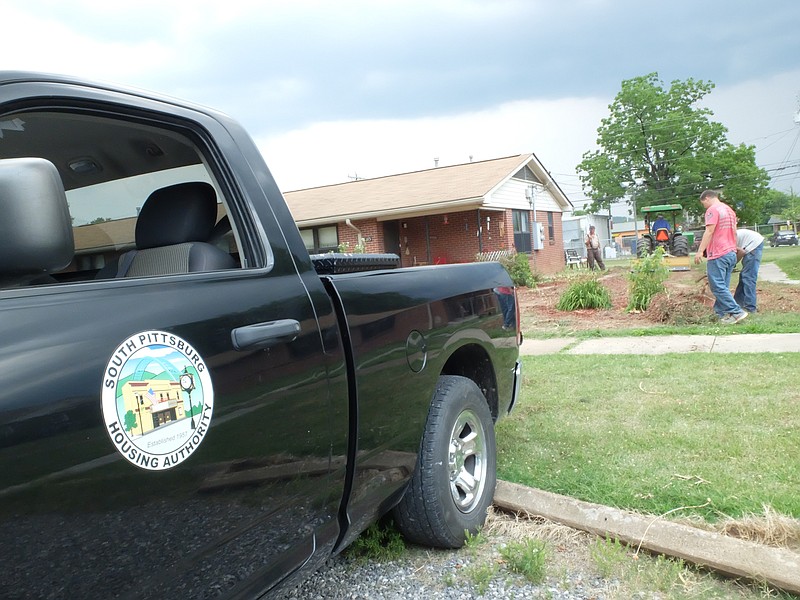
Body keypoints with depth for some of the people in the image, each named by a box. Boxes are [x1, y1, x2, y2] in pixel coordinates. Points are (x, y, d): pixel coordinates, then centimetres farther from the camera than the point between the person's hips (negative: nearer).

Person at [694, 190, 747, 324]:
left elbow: (709, 231, -18)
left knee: (717, 286, -8)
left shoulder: (712, 209, -9)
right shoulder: (729, 210, 20)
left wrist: (700, 251, -20)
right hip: (731, 253, 10)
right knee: (723, 286, 10)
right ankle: (722, 313, 10)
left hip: (718, 254, -9)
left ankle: (736, 312, -11)